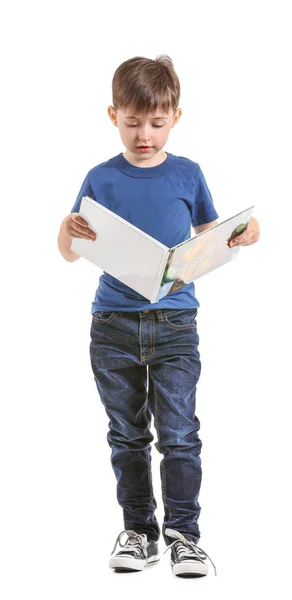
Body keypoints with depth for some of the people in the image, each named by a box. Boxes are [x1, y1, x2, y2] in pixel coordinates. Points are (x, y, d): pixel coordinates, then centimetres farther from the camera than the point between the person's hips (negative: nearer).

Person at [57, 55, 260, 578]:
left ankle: (183, 532, 6)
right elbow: (71, 255, 8)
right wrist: (68, 231, -14)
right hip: (113, 323, 1)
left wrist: (243, 236, -9)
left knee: (179, 433, -5)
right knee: (127, 435, 10)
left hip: (174, 322, -1)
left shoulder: (187, 175, 4)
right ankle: (138, 530, 21)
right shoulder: (101, 179, 4)